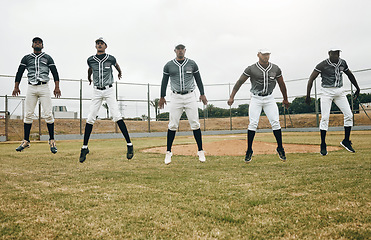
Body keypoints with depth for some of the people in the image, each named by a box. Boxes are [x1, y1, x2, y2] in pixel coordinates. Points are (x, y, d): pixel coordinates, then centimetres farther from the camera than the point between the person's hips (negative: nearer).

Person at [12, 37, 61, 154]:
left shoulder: (47, 58, 12)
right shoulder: (26, 58, 16)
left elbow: (55, 72, 7)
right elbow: (19, 72, 15)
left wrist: (57, 87, -3)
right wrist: (16, 87, 8)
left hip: (44, 88, -2)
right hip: (31, 88, 2)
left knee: (48, 114, -8)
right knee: (28, 114, 0)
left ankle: (52, 141, -2)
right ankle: (26, 141, 8)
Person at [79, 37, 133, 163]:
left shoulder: (111, 59, -2)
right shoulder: (90, 60, 3)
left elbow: (116, 65, 23)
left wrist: (120, 73, 41)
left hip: (109, 91, -2)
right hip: (96, 91, 2)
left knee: (117, 117, -12)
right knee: (90, 118, -3)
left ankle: (129, 144, -8)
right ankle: (84, 147, 7)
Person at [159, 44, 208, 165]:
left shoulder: (192, 64, 7)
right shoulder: (169, 65, 5)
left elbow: (198, 79, 10)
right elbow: (164, 81, 10)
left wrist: (202, 94, 3)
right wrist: (162, 97, 8)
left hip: (190, 96, 0)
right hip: (176, 97, 0)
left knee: (195, 124, -3)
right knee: (172, 125, -3)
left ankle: (200, 151, 5)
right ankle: (168, 152, 6)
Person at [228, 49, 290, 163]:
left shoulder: (275, 69, 2)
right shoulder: (251, 69, -7)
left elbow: (281, 84, 14)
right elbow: (240, 82, -4)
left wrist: (285, 99, 21)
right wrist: (232, 97, -11)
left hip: (269, 99, 2)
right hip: (256, 99, -2)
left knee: (275, 122, -6)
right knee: (253, 123, -10)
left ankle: (280, 148, 10)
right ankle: (249, 151, -1)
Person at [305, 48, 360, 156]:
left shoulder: (342, 63, 4)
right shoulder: (322, 65, -11)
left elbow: (349, 75, 20)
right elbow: (311, 79, -12)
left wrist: (357, 89, 26)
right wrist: (308, 95, -18)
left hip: (340, 92, 5)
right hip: (327, 92, -5)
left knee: (349, 115, -2)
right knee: (325, 117, -11)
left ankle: (346, 141, 14)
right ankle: (323, 145, -2)